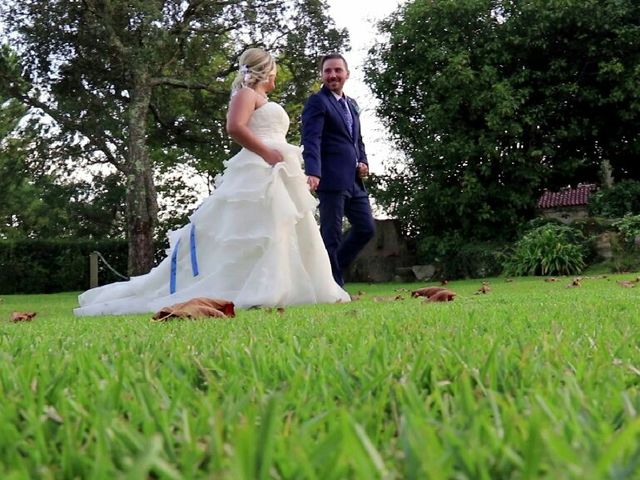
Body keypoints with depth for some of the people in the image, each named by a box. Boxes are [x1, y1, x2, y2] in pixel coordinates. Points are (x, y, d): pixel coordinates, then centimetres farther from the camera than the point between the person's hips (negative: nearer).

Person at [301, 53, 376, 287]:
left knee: (366, 228, 10)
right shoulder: (317, 102, -4)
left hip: (354, 180, 8)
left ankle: (331, 269, 22)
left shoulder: (351, 104, 21)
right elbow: (311, 140, -16)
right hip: (332, 179, -8)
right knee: (331, 235, -3)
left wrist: (363, 163, 8)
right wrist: (313, 172, -30)